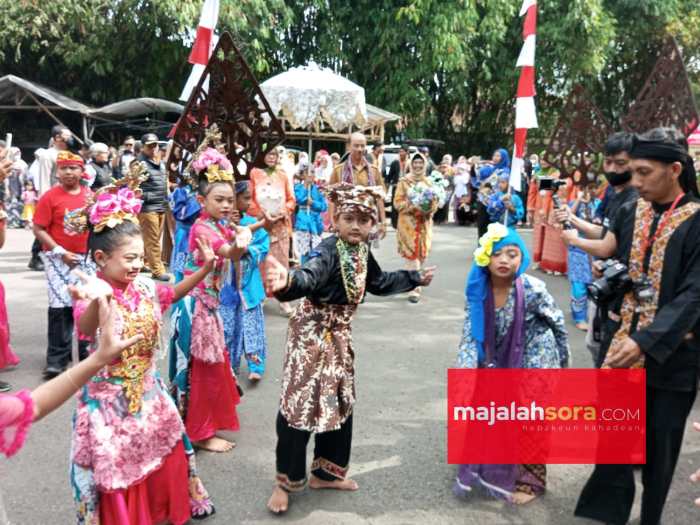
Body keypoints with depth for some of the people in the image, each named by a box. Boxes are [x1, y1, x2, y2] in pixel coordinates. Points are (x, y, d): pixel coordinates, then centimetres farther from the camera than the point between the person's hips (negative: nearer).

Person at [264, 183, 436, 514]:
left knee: (340, 402, 16)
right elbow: (309, 276, -43)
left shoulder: (362, 253, 3)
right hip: (312, 333, -8)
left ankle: (325, 472, 34)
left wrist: (416, 278, 31)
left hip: (339, 334, 8)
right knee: (300, 403, -5)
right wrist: (287, 281, -66)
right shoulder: (328, 251, -22)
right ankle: (285, 481, 13)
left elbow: (380, 283, 22)